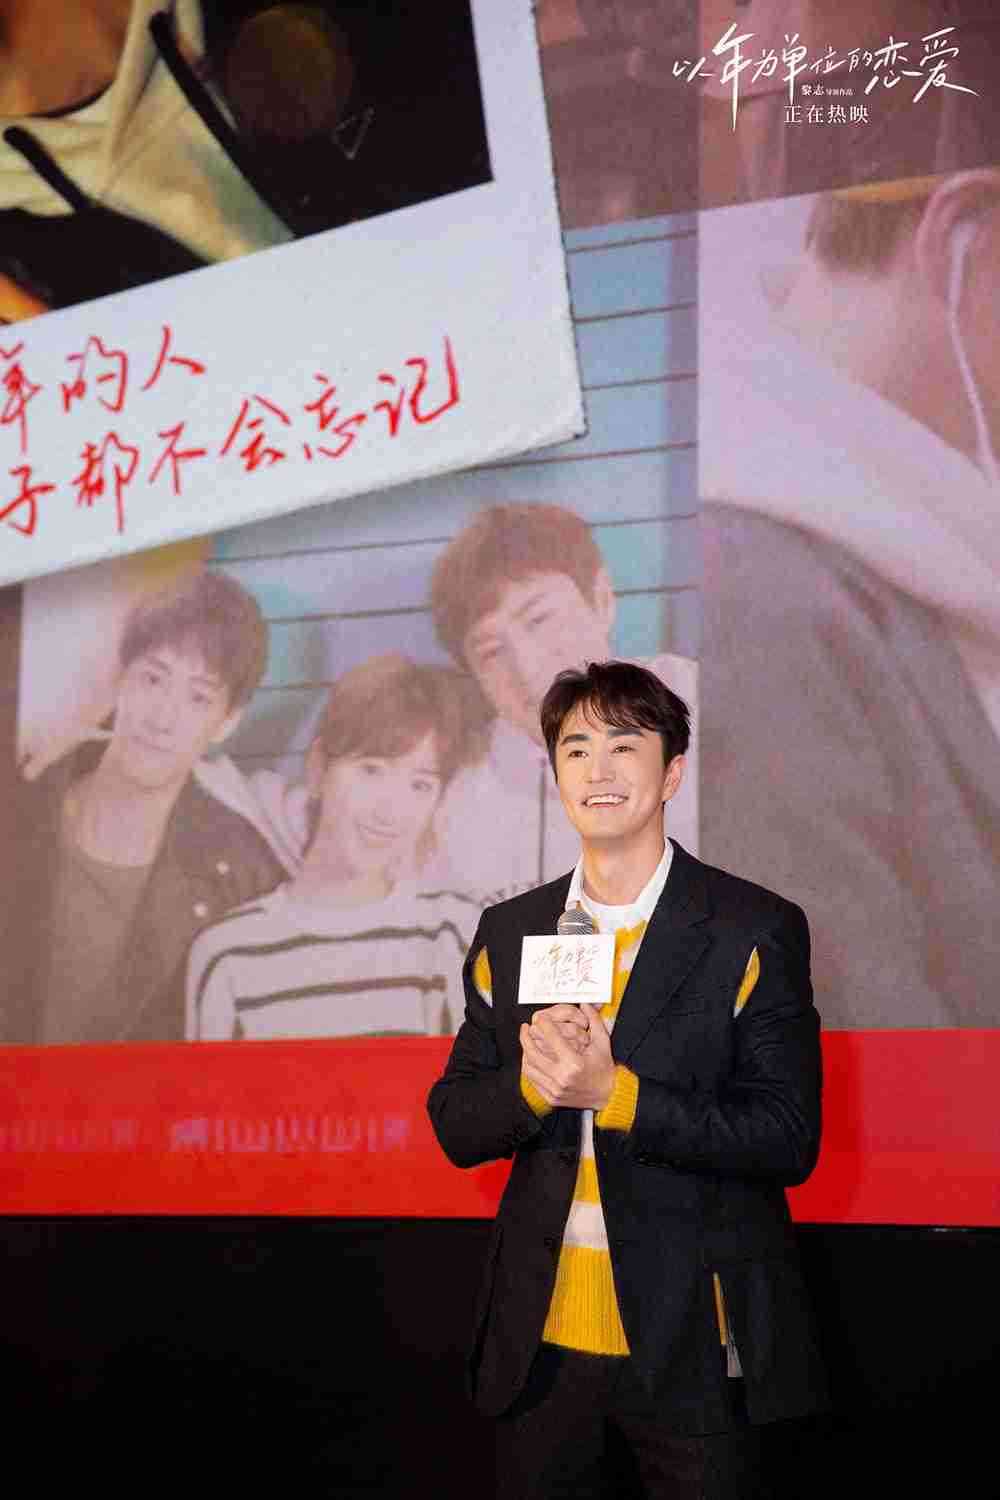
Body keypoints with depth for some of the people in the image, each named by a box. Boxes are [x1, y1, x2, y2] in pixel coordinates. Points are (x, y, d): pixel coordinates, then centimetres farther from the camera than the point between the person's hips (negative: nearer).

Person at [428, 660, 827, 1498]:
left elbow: (789, 1141, -12)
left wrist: (614, 1093, -21)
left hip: (690, 1343, -3)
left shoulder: (756, 932, -6)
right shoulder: (507, 932, 8)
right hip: (540, 1337, 4)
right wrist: (532, 1084, -15)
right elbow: (455, 1127, 7)